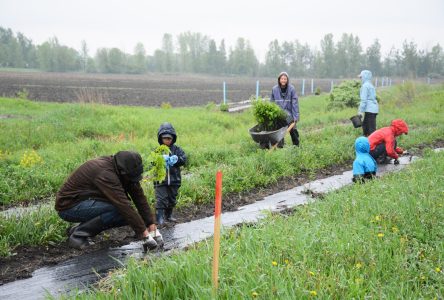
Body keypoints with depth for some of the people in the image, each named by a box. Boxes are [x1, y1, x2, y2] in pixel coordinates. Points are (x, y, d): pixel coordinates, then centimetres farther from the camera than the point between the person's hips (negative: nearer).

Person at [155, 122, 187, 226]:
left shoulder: (177, 149, 3)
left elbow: (184, 159, -7)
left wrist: (176, 159, -25)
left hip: (174, 180, 3)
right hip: (161, 180, -3)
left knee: (172, 199, 16)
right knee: (161, 200, -7)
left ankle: (168, 215, 32)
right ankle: (160, 218, -2)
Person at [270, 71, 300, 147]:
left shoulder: (291, 89, -8)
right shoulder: (274, 89, -3)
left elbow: (295, 103, -9)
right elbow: (271, 103, 6)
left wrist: (296, 116, -12)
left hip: (289, 114, -1)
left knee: (292, 129, 1)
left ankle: (296, 145, 17)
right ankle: (280, 146, 14)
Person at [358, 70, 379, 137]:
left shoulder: (365, 86, -10)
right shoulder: (371, 85, 18)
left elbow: (364, 100, -15)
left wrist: (360, 111, -13)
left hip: (370, 110, -10)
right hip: (374, 109, 10)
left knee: (371, 129, -8)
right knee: (365, 125, 18)